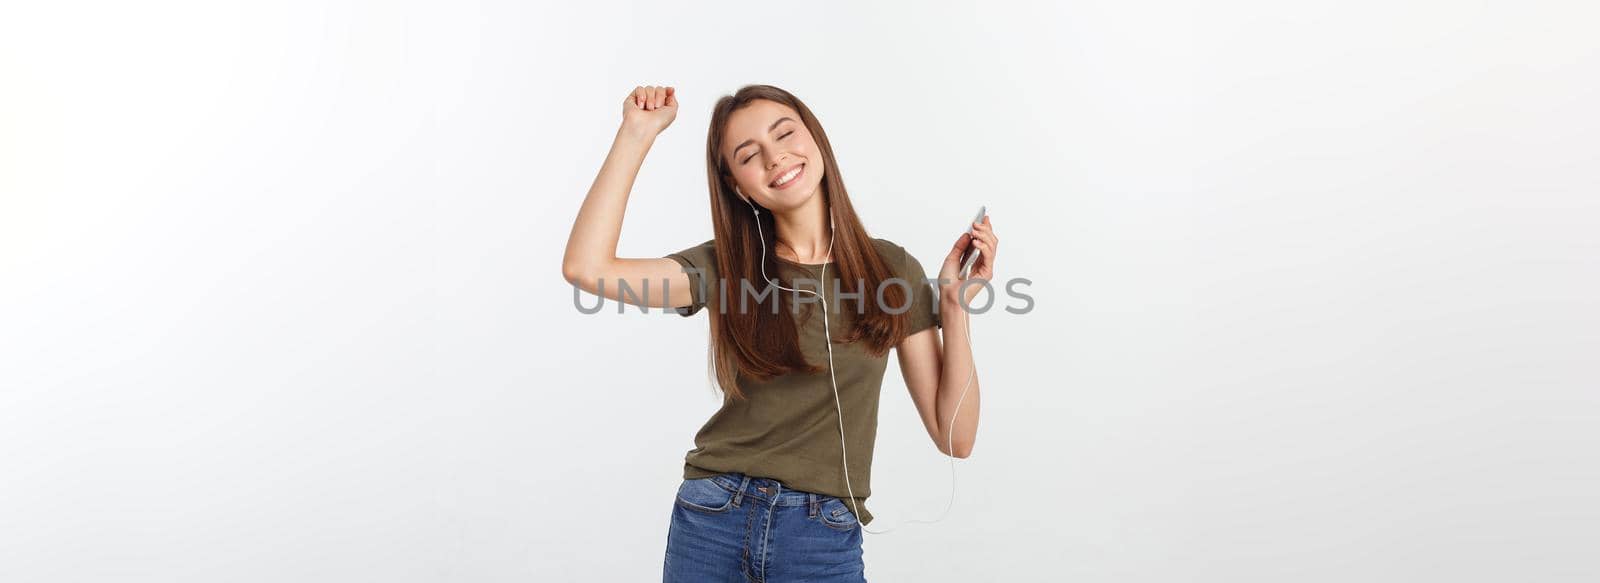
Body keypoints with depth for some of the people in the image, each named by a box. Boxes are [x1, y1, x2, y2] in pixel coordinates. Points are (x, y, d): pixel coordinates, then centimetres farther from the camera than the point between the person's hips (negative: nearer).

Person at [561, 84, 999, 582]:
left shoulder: (892, 271, 0)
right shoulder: (725, 268, 0)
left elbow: (954, 437, -2)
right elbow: (586, 268, -16)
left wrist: (955, 304, -11)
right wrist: (637, 134, -11)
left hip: (824, 539, 0)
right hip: (712, 522, 1)